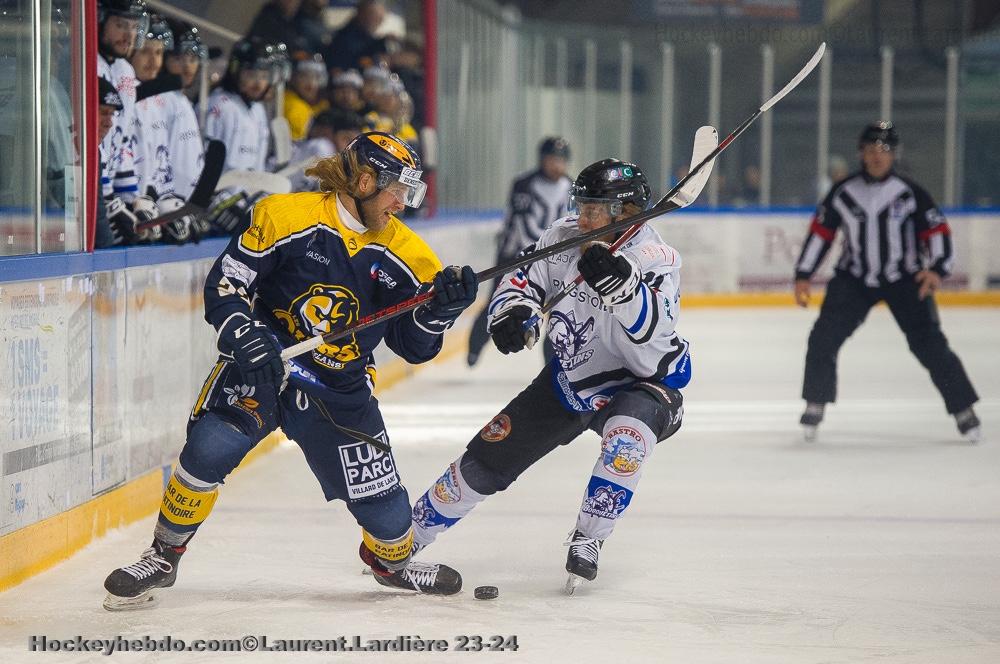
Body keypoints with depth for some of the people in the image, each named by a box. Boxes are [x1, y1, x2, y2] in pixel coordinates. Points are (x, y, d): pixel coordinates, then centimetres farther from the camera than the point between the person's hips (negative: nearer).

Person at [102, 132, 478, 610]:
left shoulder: (404, 256, -2)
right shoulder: (287, 216, -13)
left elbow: (413, 345, 1)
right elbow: (224, 282, -11)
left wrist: (441, 307, -17)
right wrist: (245, 337, -26)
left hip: (341, 390, 3)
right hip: (261, 366, -3)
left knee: (383, 503, 2)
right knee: (208, 450, -24)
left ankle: (393, 560, 39)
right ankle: (162, 557, -2)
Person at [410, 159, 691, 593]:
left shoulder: (656, 261, -26)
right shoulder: (564, 238, -10)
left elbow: (653, 330, -41)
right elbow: (523, 280, 2)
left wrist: (620, 283, -57)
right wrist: (512, 311, -20)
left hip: (640, 381, -5)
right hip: (570, 378, 5)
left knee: (630, 427, -39)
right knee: (487, 460, 4)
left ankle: (587, 540, -23)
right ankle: (404, 537, 22)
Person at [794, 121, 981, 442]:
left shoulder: (910, 193, -10)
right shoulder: (842, 193, -5)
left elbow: (937, 231, -8)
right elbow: (820, 232, 4)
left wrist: (936, 269, -24)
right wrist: (803, 276, 2)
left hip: (905, 281, -2)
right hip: (854, 279, 2)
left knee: (929, 343, -8)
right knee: (823, 338, -11)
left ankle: (963, 410, 3)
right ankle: (815, 405, 6)